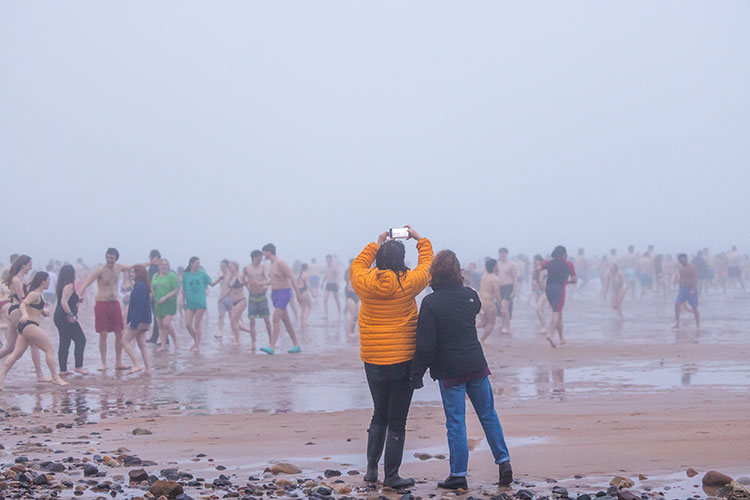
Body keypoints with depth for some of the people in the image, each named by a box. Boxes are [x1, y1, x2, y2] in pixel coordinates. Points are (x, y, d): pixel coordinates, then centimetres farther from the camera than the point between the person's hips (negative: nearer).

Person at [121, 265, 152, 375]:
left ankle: (137, 365, -9)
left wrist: (133, 322, -22)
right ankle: (148, 369, 8)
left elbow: (139, 305, -21)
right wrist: (130, 321, 21)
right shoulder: (140, 286, 16)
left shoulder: (140, 287, -15)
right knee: (142, 344, 10)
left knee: (125, 341, -3)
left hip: (139, 320, -10)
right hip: (144, 321, 10)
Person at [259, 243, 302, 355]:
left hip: (284, 293, -9)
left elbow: (292, 278, -19)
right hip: (275, 294, 9)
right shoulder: (272, 263, 10)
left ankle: (271, 347, -21)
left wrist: (298, 294, -19)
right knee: (285, 320, 11)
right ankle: (296, 346, 18)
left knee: (276, 319, -17)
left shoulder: (280, 263, -19)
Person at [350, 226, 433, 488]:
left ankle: (371, 468, 20)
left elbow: (356, 265, 20)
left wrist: (377, 244, 27)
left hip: (373, 362, 3)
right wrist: (420, 239, 23)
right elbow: (427, 266, 10)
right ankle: (391, 475, 7)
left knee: (379, 415, 20)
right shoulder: (408, 283, -11)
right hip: (402, 361, -3)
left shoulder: (365, 282, -5)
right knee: (397, 422, 4)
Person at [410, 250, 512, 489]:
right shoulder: (470, 296, 1)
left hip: (450, 370, -4)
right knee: (488, 415, 14)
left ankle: (459, 474, 5)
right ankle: (504, 462, 15)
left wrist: (416, 374, -7)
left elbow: (426, 344, -14)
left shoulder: (430, 303, -13)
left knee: (455, 422, 1)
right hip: (476, 365, 4)